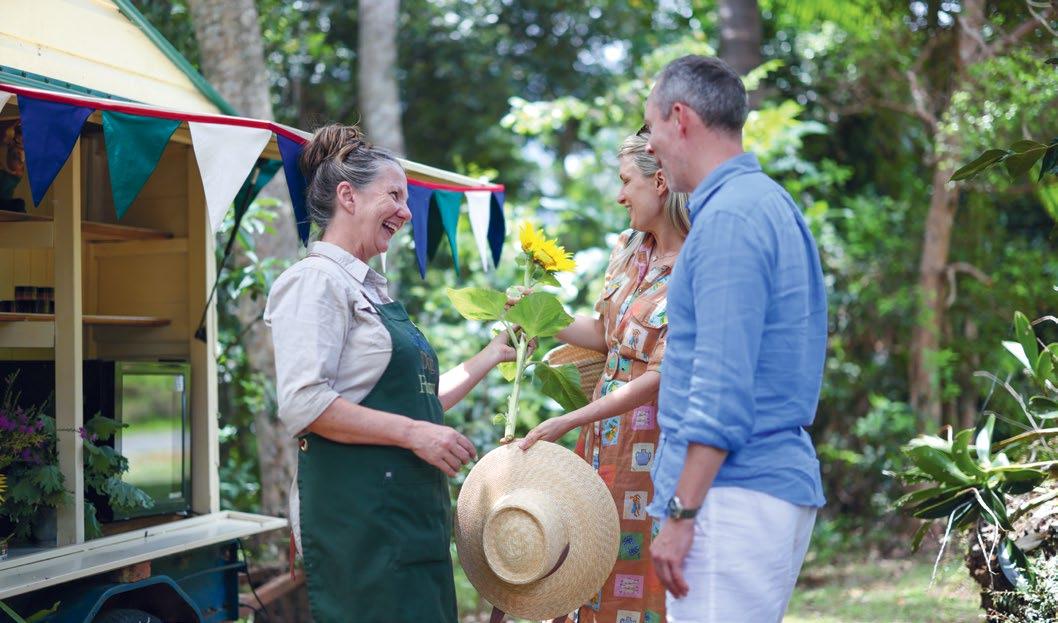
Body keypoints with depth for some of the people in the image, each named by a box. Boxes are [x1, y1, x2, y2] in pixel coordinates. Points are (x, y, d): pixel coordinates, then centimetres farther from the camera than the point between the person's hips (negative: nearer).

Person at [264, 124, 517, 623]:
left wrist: (493, 354, 24)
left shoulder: (372, 289, 21)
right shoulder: (316, 281, -7)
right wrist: (412, 433, -18)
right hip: (355, 513, -9)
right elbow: (302, 403, -19)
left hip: (409, 511, 9)